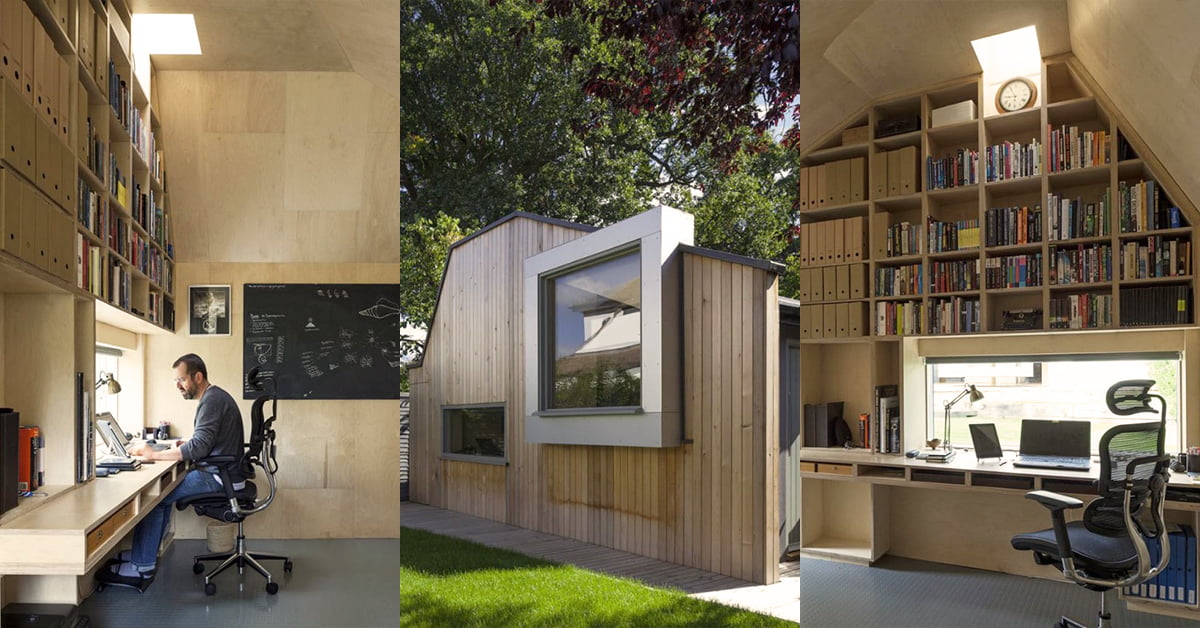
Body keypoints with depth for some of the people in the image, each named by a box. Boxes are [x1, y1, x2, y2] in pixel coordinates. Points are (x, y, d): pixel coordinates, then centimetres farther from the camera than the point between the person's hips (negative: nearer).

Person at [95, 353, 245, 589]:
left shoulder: (212, 400, -17)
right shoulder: (215, 396, 16)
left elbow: (199, 447, -25)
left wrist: (154, 455, -19)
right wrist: (187, 444, 7)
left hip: (221, 478, -10)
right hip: (221, 473, 10)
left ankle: (142, 569, -2)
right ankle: (145, 553, 18)